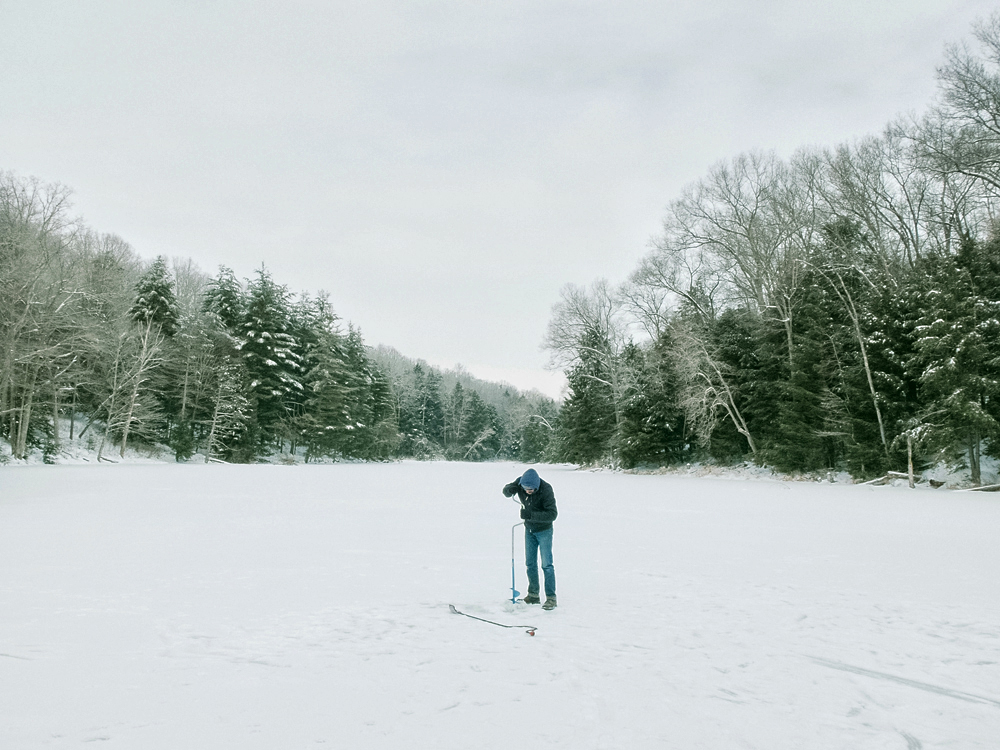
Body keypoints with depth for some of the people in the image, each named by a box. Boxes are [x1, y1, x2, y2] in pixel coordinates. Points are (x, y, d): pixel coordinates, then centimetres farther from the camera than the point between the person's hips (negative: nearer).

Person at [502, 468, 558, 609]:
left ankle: (551, 598, 0)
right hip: (529, 529, 5)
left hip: (544, 530, -5)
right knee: (530, 563, 11)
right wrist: (510, 489, -30)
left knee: (546, 565, -7)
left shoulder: (546, 490, -29)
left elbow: (552, 514, -31)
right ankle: (533, 595, 22)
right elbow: (506, 492, -5)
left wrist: (530, 515, -39)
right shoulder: (521, 482, -15)